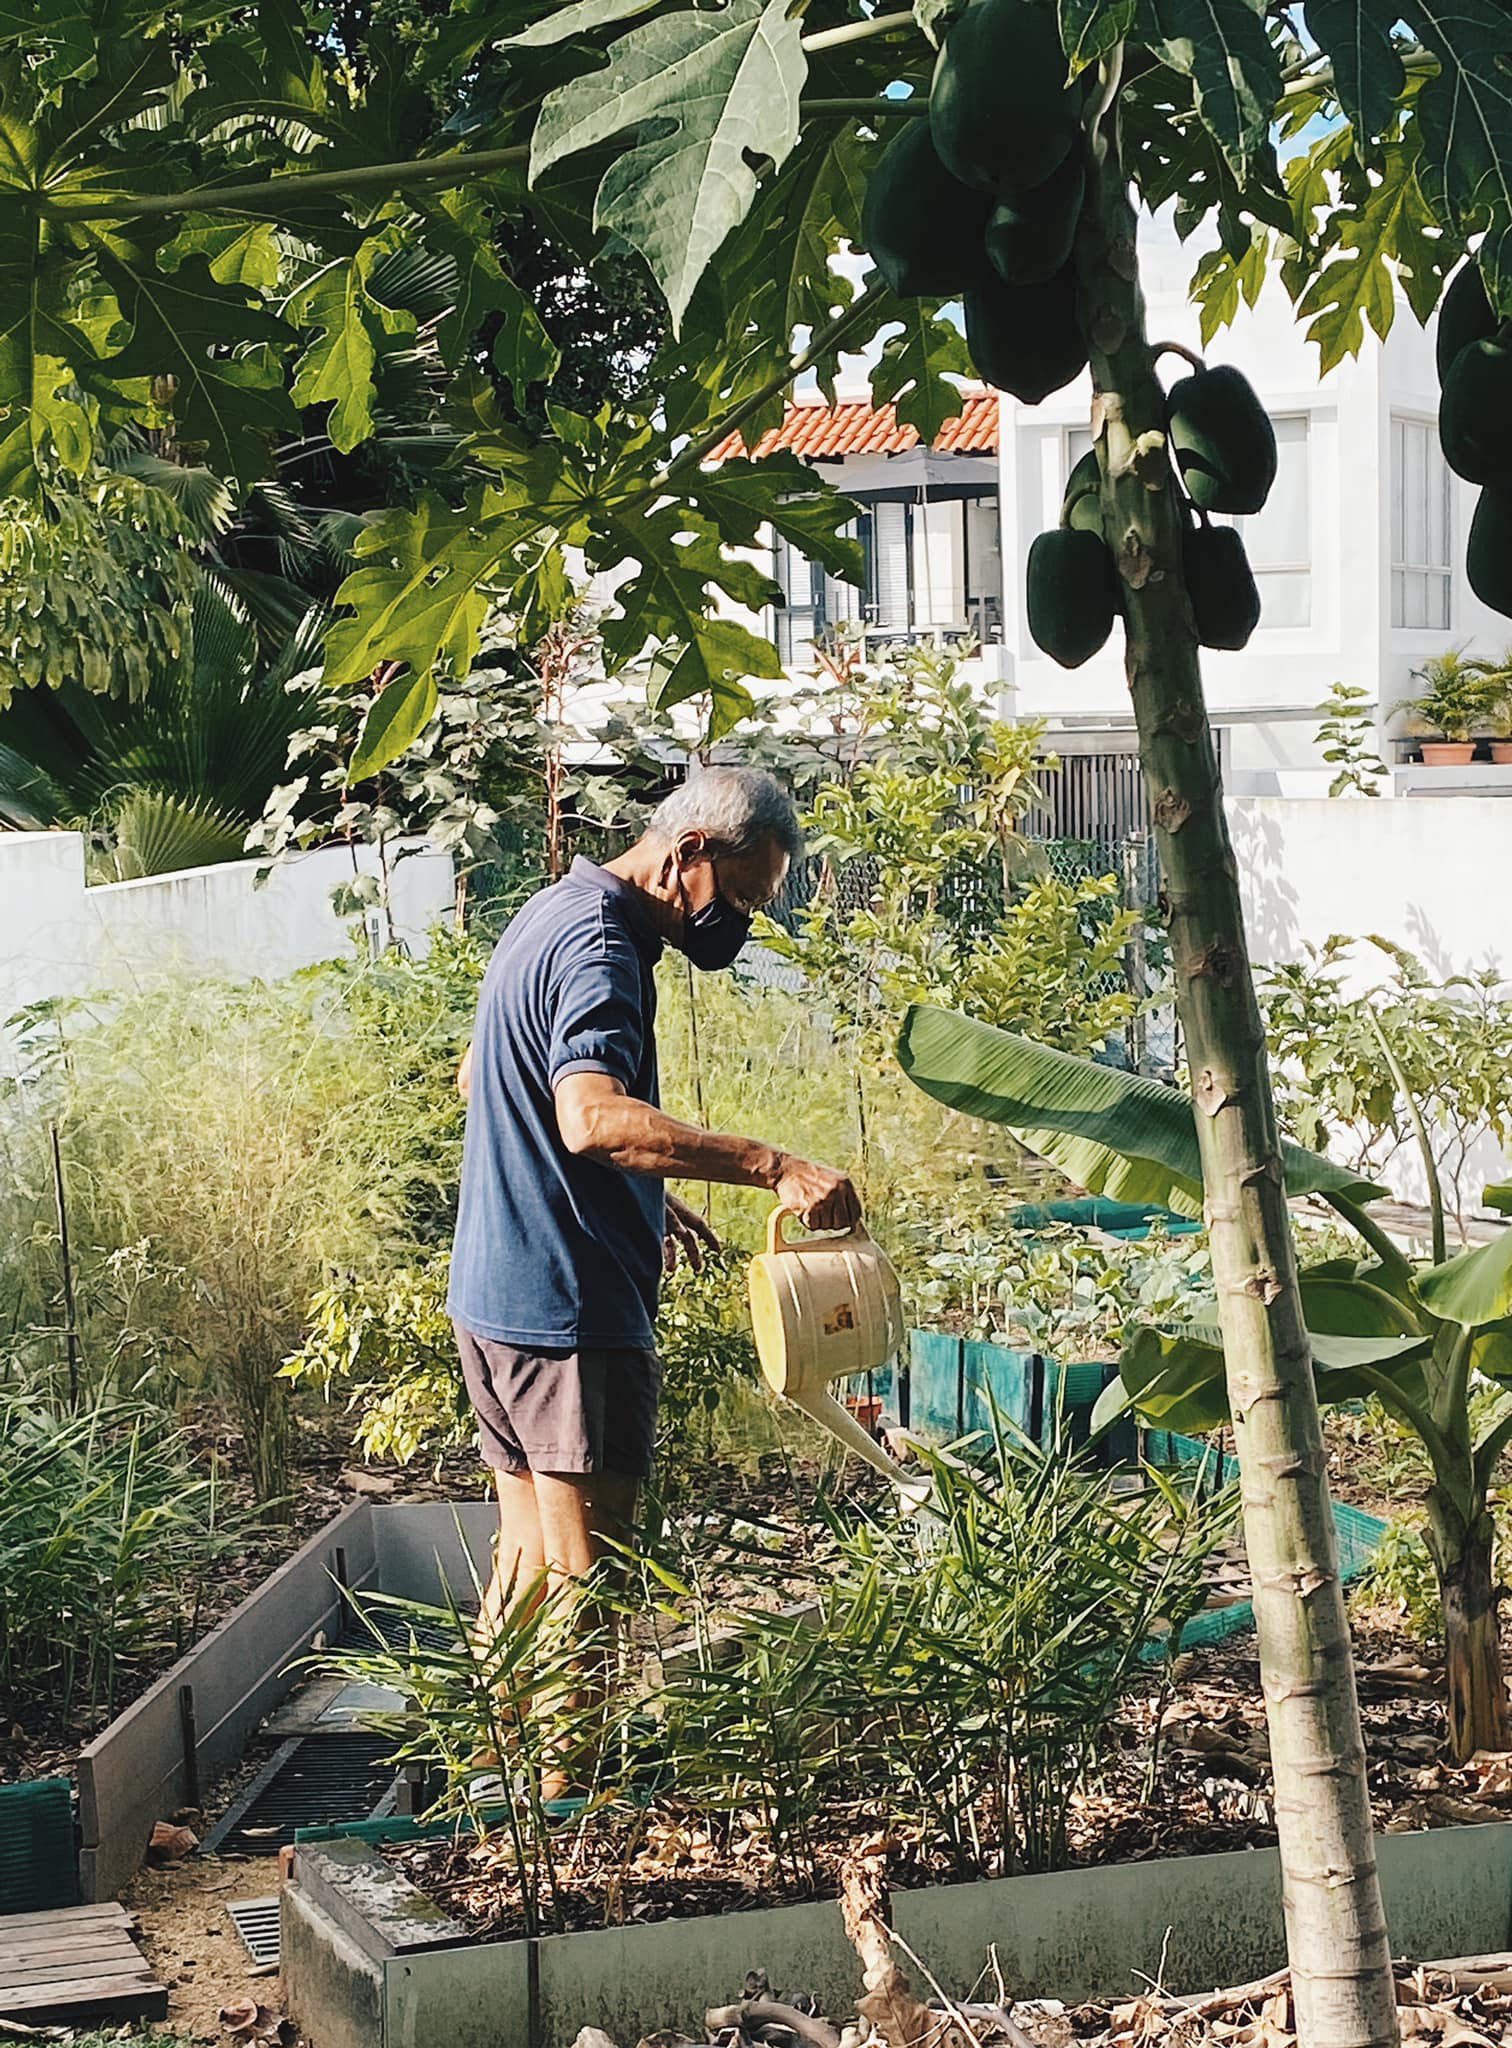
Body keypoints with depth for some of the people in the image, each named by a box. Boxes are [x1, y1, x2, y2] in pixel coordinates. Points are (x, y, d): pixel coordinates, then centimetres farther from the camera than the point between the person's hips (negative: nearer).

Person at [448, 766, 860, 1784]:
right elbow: (595, 1118, -35)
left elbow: (480, 1079, 27)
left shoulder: (559, 914, 14)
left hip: (497, 1297, 10)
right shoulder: (600, 946, -18)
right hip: (570, 1310, -10)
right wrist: (772, 1166, -41)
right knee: (585, 1579, -1)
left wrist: (645, 1201, 27)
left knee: (530, 1551, 19)